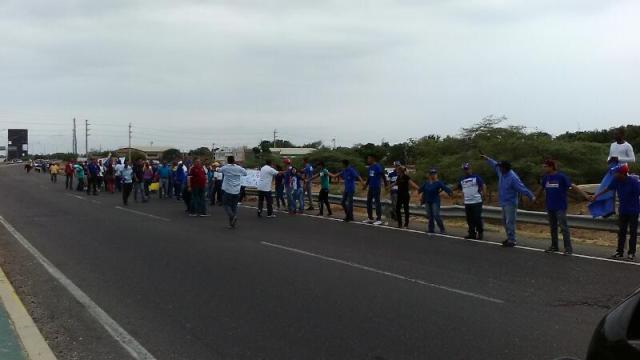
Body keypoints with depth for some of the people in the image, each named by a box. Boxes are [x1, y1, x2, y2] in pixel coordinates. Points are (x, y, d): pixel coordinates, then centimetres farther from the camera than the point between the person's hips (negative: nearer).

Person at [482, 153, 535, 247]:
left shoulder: (512, 178, -24)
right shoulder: (501, 172, 2)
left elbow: (522, 188, -25)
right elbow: (494, 164, 20)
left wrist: (531, 196, -27)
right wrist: (486, 158, 27)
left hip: (510, 203, -9)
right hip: (504, 202, 10)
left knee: (510, 222, -9)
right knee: (505, 221, 15)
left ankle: (512, 241, -4)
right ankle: (510, 238, 25)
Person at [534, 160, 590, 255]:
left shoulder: (561, 177, -11)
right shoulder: (545, 178, 5)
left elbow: (573, 186, -13)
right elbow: (541, 189, 22)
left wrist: (585, 195, -19)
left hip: (560, 207, -6)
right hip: (549, 207, 6)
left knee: (563, 227, -7)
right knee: (552, 227, 13)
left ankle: (568, 248, -3)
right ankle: (554, 246, 24)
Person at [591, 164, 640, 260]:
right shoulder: (616, 180, -7)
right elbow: (608, 189, 8)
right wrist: (597, 195, 16)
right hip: (622, 210, 5)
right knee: (621, 231, 9)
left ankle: (631, 253, 8)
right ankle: (620, 252, 15)